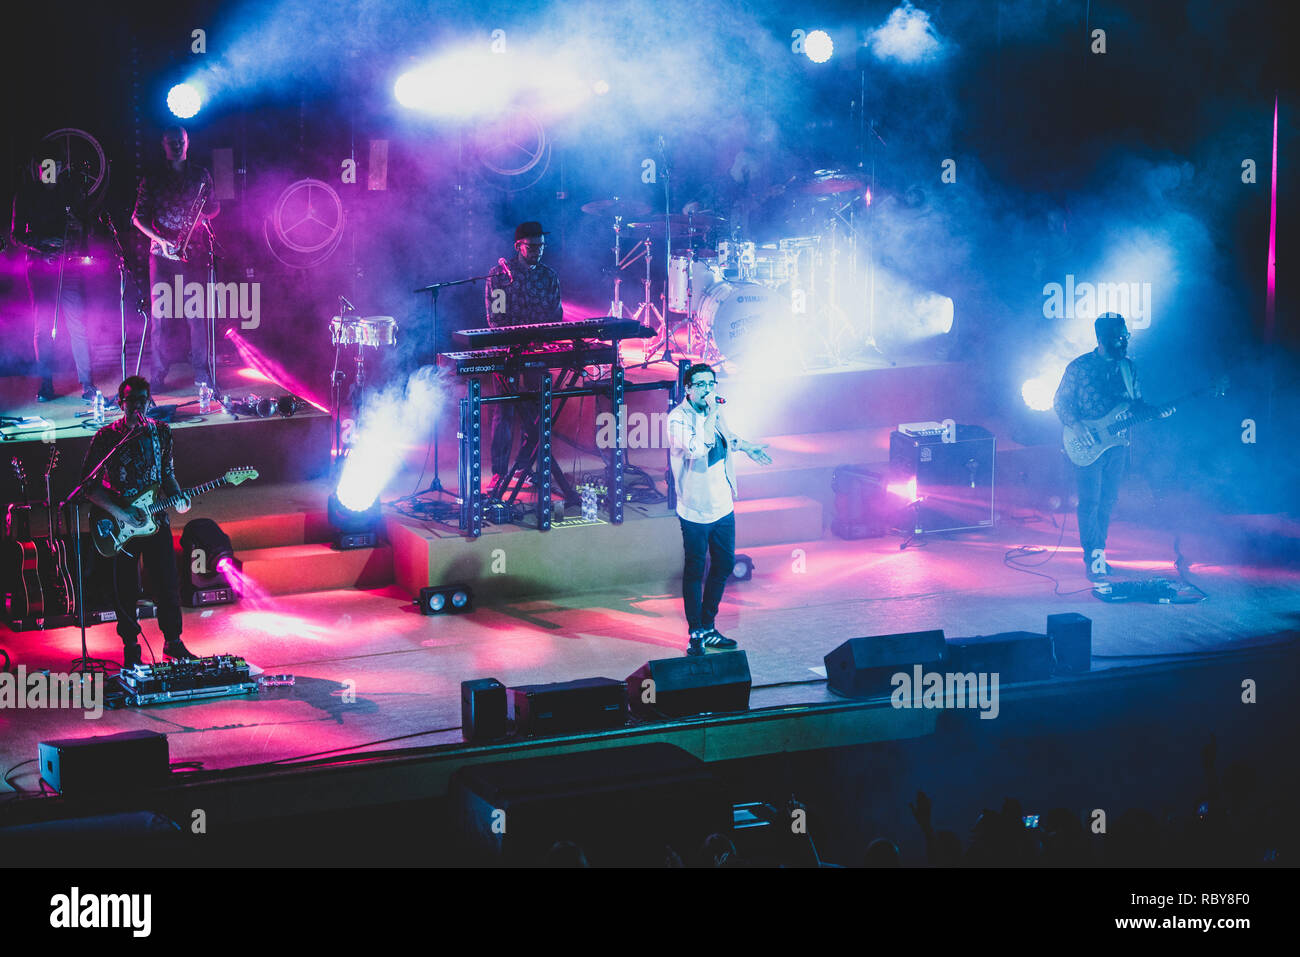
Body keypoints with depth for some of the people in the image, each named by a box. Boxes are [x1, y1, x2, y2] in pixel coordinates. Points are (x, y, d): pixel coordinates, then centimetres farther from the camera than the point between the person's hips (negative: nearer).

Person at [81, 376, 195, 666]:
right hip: (120, 523, -3)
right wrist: (118, 513, -17)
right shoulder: (106, 437, -9)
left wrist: (176, 496, -5)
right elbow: (88, 483, -8)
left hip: (155, 519, 3)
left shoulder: (161, 432, 4)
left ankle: (172, 642, 22)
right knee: (126, 590, 4)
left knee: (168, 585, 6)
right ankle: (131, 648, 19)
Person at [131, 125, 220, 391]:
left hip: (193, 252, 0)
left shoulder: (201, 175, 11)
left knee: (197, 313, -4)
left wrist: (207, 211, -12)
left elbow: (214, 209, 13)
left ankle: (201, 372, 3)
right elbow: (138, 217, 4)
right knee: (159, 313, -2)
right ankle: (158, 374, 2)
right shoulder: (152, 179, 7)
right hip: (161, 252, 0)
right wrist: (159, 238, -12)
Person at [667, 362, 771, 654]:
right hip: (696, 510, -7)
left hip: (723, 506, 7)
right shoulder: (678, 418, -16)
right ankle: (696, 633, 11)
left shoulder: (716, 412, 5)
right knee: (695, 572, 1)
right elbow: (697, 448, -34)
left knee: (724, 565, 15)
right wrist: (711, 412, -28)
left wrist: (745, 446, 27)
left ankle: (708, 628, 28)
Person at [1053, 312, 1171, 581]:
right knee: (1090, 502, -6)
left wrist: (1156, 412, -4)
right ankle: (1094, 559, -1)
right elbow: (1060, 401, -1)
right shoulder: (1079, 367, -5)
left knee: (1108, 501, 8)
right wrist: (1075, 425, -15)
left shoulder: (1128, 368, 8)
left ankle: (1097, 555, 18)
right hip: (1088, 445, -4)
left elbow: (1138, 404, 15)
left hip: (1117, 444, 4)